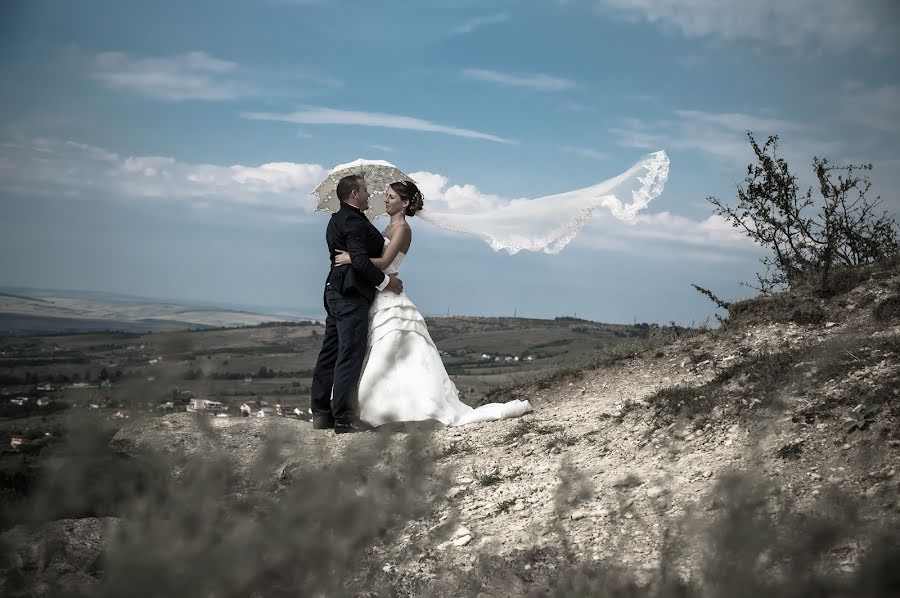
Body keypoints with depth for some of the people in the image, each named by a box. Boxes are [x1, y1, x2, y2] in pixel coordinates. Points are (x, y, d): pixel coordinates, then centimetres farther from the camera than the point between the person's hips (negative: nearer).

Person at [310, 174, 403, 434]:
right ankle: (344, 418, -6)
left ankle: (321, 412, 18)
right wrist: (386, 281, -13)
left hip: (336, 292, 10)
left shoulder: (337, 219, 16)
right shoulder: (353, 221, -15)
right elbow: (361, 260, -22)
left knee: (330, 353, 12)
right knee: (350, 356, -7)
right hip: (352, 295, -10)